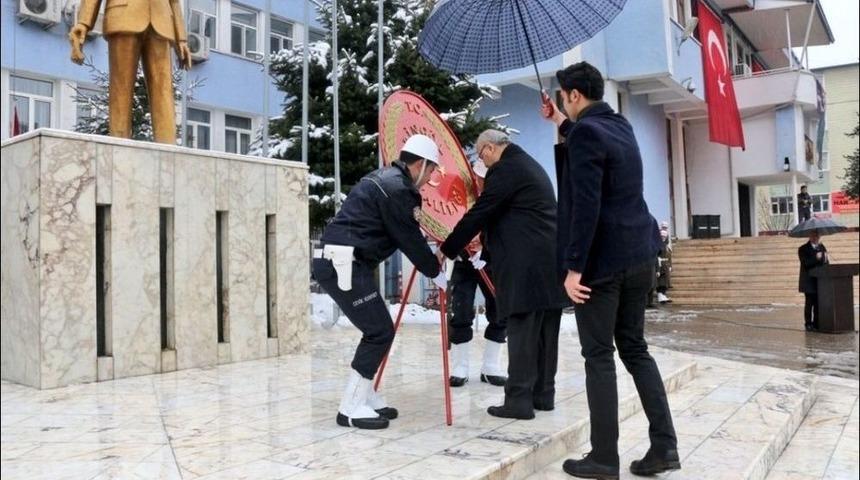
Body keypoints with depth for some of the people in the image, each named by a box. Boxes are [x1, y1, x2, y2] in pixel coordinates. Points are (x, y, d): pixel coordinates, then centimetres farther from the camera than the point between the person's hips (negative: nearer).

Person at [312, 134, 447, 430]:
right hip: (343, 265, -10)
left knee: (377, 330, 14)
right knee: (380, 332, -5)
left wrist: (430, 259, 32)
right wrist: (436, 273, 7)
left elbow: (407, 235, 28)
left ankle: (365, 398, 21)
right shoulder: (397, 190, -12)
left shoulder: (386, 180, 20)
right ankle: (351, 409, 0)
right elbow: (409, 240, -7)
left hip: (337, 262, 10)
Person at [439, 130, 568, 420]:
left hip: (526, 264, -9)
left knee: (522, 333, -6)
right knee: (545, 332, 11)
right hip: (550, 260, 10)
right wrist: (486, 243, 27)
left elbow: (479, 214, -8)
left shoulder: (505, 168, -8)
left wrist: (447, 250, 1)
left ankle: (519, 401, -2)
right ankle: (543, 395, 18)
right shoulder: (530, 165, 22)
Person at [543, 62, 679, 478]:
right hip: (637, 255, 9)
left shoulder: (584, 132, -14)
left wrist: (574, 267, -20)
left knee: (599, 357, -1)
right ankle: (664, 446, 16)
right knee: (635, 349, 15)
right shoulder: (619, 126, 13)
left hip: (602, 259, -8)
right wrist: (561, 123, 38)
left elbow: (585, 206, -22)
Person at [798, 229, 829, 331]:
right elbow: (805, 263, -15)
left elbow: (826, 262, 14)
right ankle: (808, 324, 3)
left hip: (820, 281, 5)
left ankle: (816, 323, 12)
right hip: (809, 281, -5)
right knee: (809, 302, -2)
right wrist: (816, 258, -27)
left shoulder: (822, 247, 15)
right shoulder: (803, 249, -2)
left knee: (818, 303, 5)